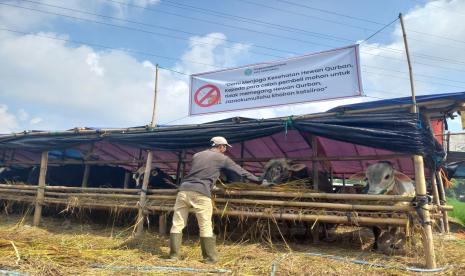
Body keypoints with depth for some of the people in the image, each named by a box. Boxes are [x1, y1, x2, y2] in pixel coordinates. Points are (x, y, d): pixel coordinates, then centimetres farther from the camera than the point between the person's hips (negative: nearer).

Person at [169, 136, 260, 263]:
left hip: (184, 190, 5)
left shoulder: (197, 155, 22)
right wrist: (257, 180, 26)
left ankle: (174, 255, 16)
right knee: (206, 227, 4)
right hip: (200, 194, -5)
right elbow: (240, 171, 15)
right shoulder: (222, 158, 8)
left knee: (177, 224, 11)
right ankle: (210, 257, 10)